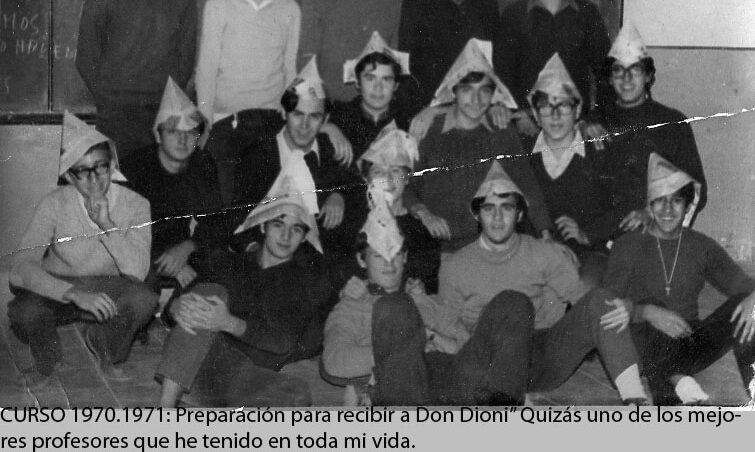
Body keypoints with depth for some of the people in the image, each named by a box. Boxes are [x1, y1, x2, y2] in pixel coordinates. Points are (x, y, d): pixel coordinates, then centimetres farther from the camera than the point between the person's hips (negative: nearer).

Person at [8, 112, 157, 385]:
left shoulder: (134, 205, -12)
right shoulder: (55, 204, -16)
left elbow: (137, 272, -23)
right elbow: (20, 269, -26)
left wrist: (107, 225, -33)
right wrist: (74, 294, -40)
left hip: (107, 293, 1)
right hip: (57, 288, -1)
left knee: (144, 300, -32)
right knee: (25, 313, -34)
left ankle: (106, 352, 4)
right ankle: (47, 362, 4)